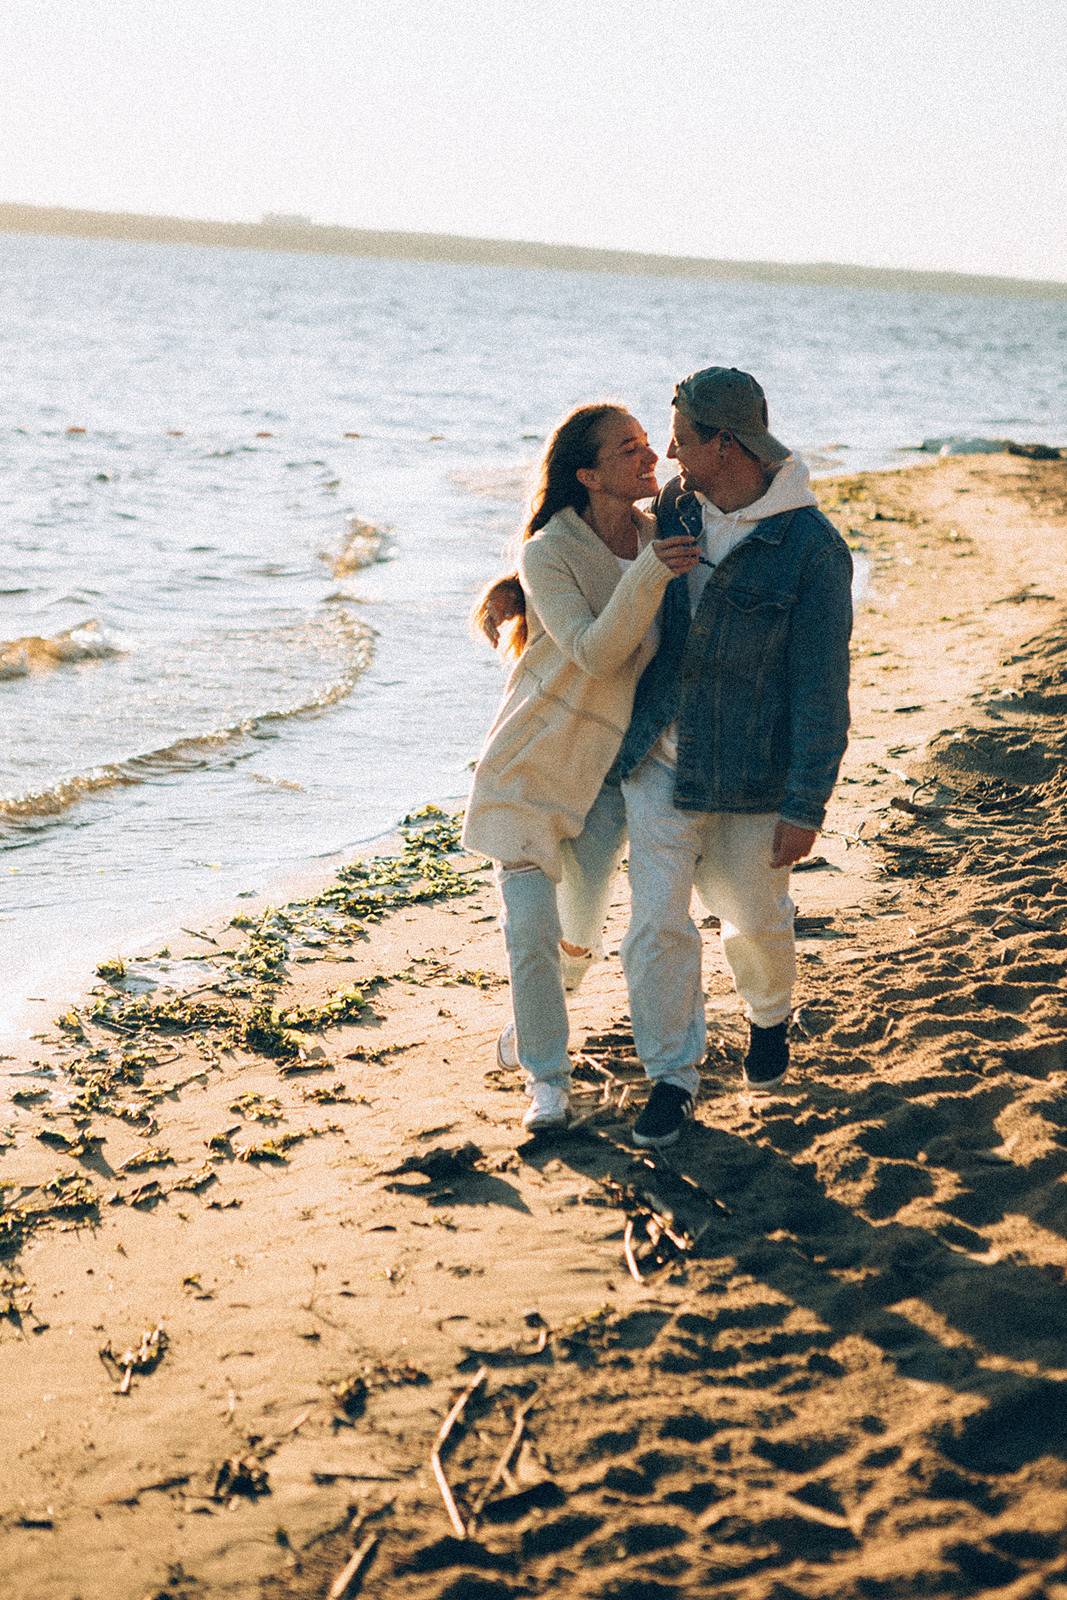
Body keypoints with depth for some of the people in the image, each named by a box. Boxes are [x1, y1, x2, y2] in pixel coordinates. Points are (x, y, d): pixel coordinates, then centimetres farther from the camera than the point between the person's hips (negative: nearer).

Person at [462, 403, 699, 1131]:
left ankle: (536, 1011, 41)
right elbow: (592, 653, -27)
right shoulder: (549, 553, -17)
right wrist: (648, 576, -38)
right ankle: (547, 1078, 11)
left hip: (608, 769, 4)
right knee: (531, 930, -7)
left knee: (580, 931, 10)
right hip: (530, 762, -4)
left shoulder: (663, 536, -1)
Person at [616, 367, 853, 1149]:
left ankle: (769, 1014, 47)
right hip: (659, 760, 4)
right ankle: (674, 1072, 15)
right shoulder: (676, 507, -1)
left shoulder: (812, 549, -18)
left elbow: (822, 688, -16)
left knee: (754, 916, 15)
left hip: (750, 775, -4)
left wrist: (805, 806, -16)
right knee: (658, 923, -2)